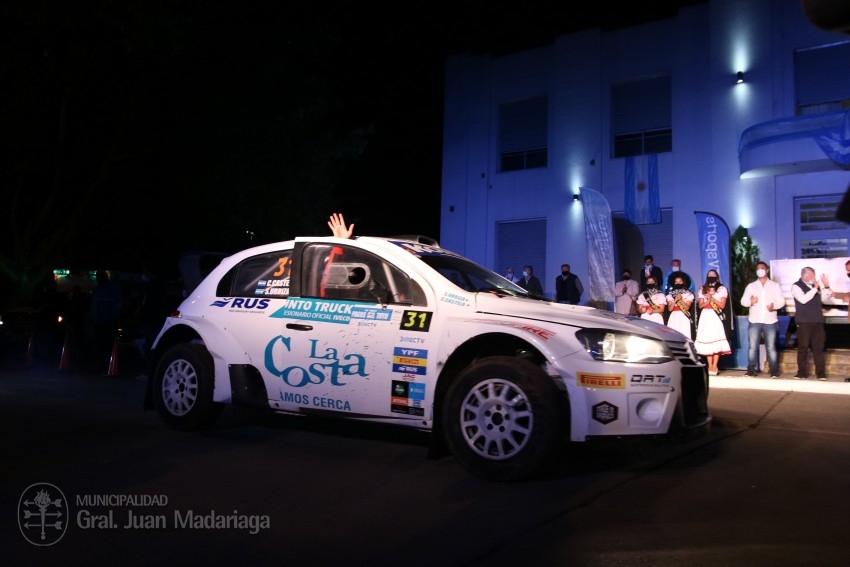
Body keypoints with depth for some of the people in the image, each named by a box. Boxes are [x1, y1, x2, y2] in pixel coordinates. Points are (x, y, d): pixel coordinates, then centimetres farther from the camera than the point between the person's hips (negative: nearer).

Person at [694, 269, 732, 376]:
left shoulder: (722, 289, 5)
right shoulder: (702, 289, 14)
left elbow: (722, 305, -2)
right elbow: (700, 305, 9)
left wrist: (712, 298, -10)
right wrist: (708, 300, -7)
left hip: (716, 317, -3)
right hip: (705, 317, 3)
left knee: (716, 340, -9)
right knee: (706, 340, -2)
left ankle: (714, 367, -6)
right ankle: (710, 367, 2)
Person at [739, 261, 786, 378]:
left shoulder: (775, 285, 9)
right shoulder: (751, 286, 12)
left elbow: (781, 301, 3)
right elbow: (743, 301, 5)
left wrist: (774, 305, -19)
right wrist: (750, 301, -18)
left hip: (770, 321, -1)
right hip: (754, 321, 1)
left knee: (771, 347, 0)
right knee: (752, 347, -2)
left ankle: (774, 371, 5)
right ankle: (751, 370, 2)